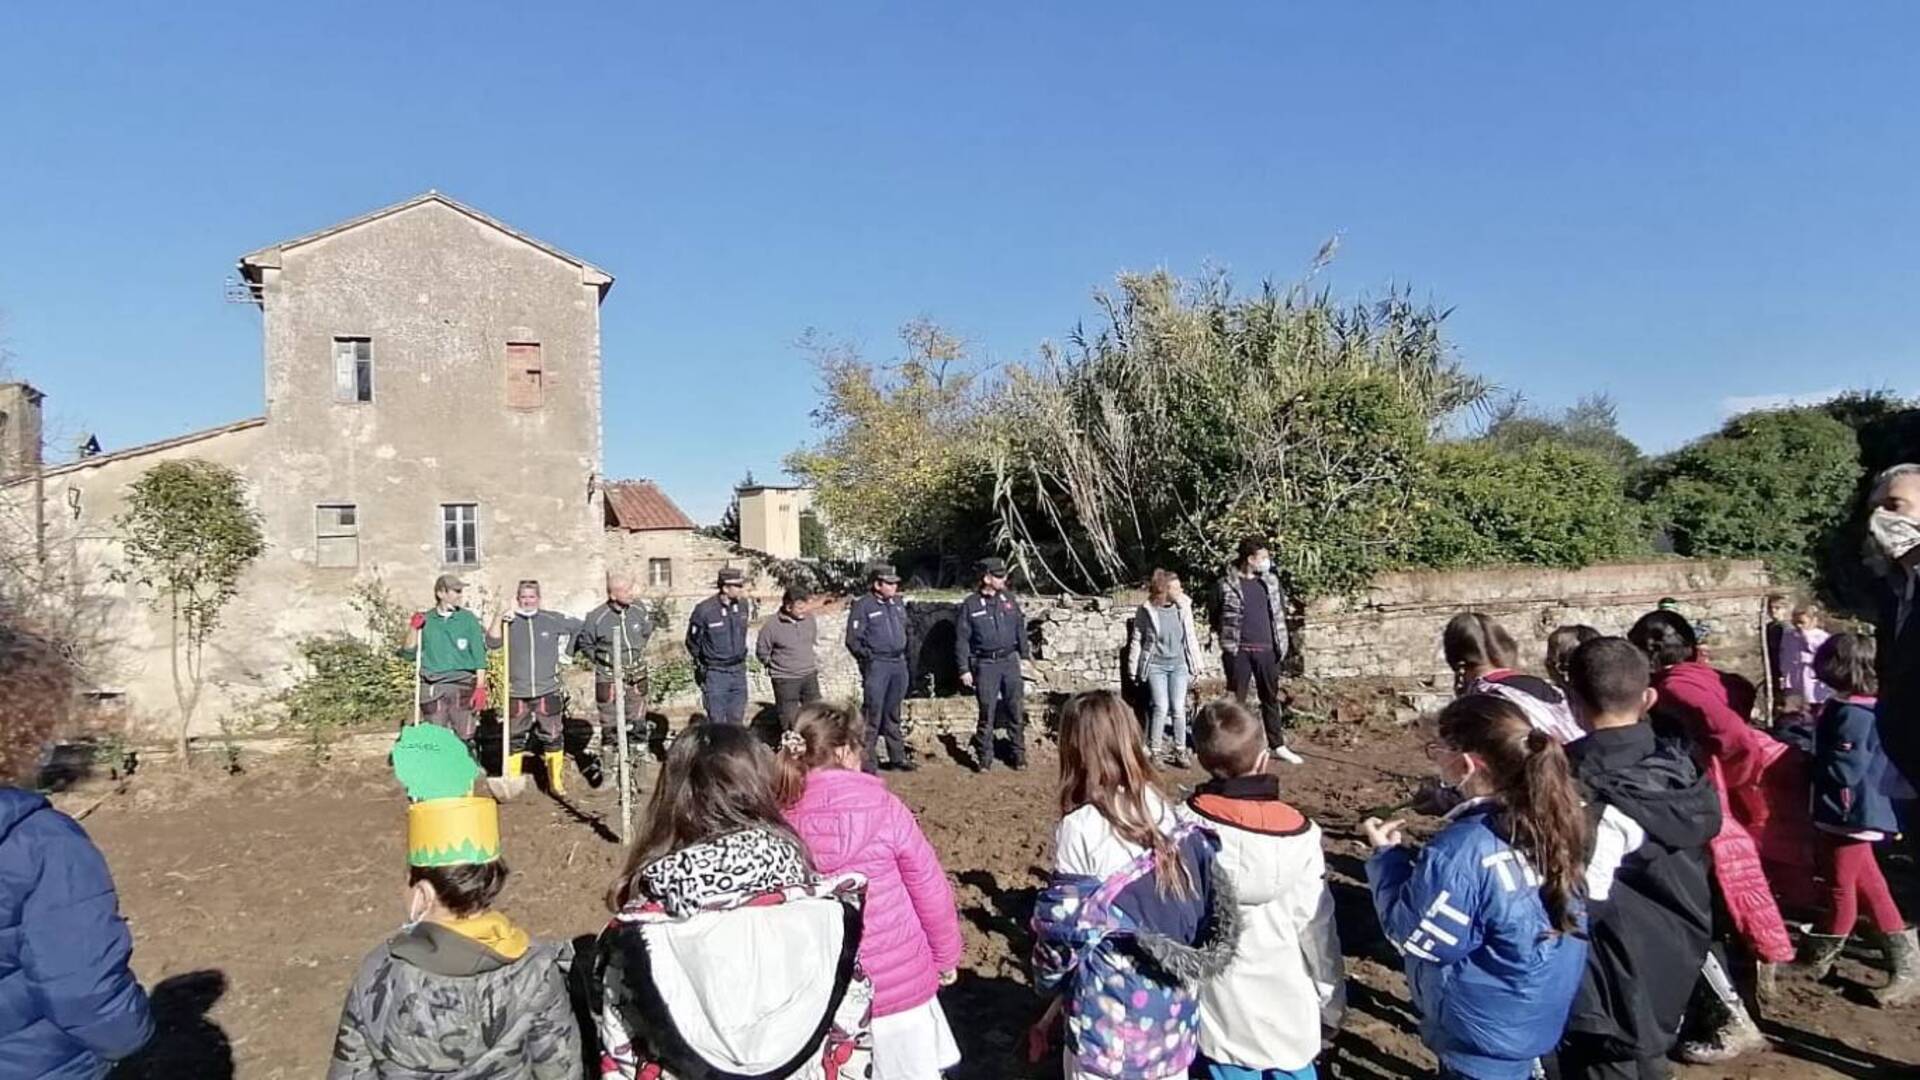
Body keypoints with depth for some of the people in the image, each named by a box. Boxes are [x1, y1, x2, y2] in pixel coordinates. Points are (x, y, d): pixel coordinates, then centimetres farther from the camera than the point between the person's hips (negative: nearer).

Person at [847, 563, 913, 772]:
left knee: (893, 713, 16)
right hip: (876, 666, -7)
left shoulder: (898, 603, 11)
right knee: (872, 712, -6)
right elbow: (853, 640, -10)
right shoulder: (863, 606, -10)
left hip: (899, 663, 7)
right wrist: (869, 658, -9)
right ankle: (867, 759, 1)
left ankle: (897, 756, 23)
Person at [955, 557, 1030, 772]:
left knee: (1016, 711, 5)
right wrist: (964, 669, -6)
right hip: (985, 664, -3)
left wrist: (1025, 652, 14)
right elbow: (962, 639, -3)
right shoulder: (970, 605, -5)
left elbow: (1020, 628, 16)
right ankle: (984, 758, 12)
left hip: (1010, 660, 3)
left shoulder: (1008, 599, 7)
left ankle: (1019, 754, 17)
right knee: (986, 713, 2)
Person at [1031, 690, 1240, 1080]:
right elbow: (1195, 896, 4)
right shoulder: (1162, 807, -2)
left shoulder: (1081, 828, -20)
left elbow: (1064, 925, -13)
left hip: (1112, 1008, -5)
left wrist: (1050, 996, 3)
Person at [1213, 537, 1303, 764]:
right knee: (1237, 699, 4)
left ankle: (1278, 745, 20)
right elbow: (1216, 617, 1)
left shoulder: (1271, 581, 7)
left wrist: (1281, 642, 8)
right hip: (1239, 651, -4)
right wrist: (1225, 640, -4)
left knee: (1271, 698, 11)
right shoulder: (1227, 584, -7)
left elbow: (1281, 609, 15)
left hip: (1267, 650, 4)